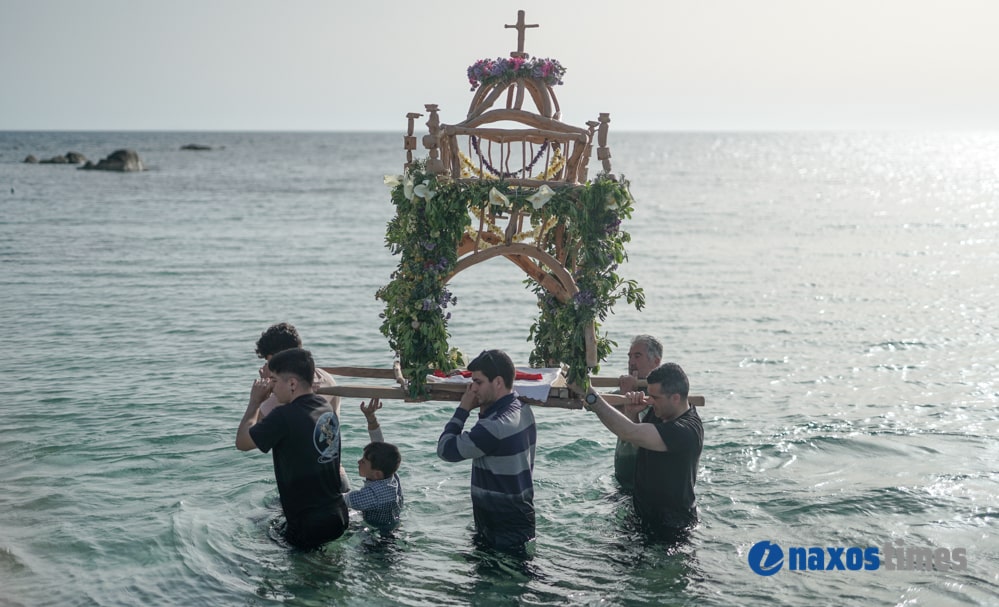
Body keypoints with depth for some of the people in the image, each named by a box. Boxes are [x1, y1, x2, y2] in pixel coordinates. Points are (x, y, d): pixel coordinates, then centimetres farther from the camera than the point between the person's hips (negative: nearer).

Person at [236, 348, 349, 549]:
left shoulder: (285, 416, -22)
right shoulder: (326, 408, 4)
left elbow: (242, 442, -10)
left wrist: (255, 402, -1)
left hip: (308, 524, -8)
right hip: (338, 515, 8)